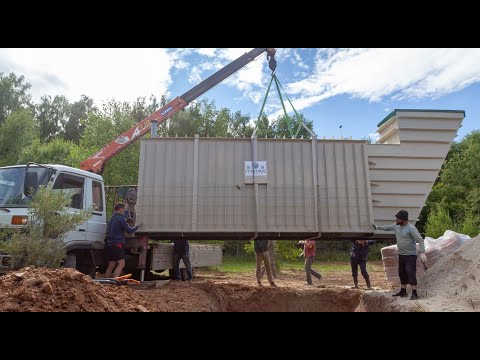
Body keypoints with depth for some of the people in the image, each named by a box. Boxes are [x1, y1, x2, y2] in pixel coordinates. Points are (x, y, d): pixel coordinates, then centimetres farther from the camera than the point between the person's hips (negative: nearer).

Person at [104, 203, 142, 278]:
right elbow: (129, 230, -8)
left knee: (111, 265, 13)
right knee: (121, 264, -12)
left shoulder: (111, 218, 19)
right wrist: (137, 226, 9)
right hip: (117, 244, -9)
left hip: (109, 244, 9)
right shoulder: (121, 219, -8)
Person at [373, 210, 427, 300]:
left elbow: (420, 240, -23)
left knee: (411, 273, -12)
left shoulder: (411, 228, -18)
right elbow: (387, 228, 24)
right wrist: (377, 227, 31)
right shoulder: (396, 226, 5)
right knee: (402, 273, 14)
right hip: (401, 255, 8)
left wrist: (422, 253, -31)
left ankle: (414, 294, -6)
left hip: (410, 255, -8)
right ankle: (403, 291, 25)